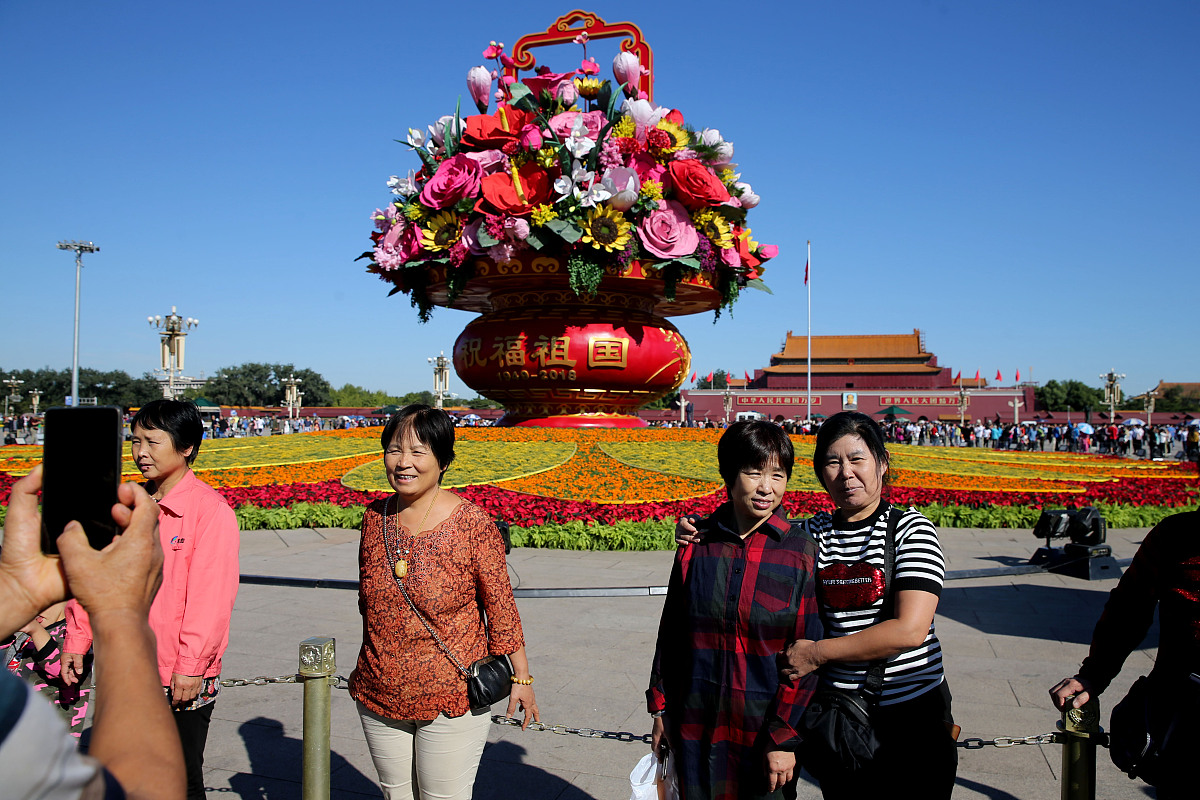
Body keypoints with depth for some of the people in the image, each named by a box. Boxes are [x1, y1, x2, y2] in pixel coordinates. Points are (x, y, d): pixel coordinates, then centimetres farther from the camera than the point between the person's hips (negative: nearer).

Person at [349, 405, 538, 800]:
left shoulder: (472, 522, -17)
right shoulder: (375, 516, -2)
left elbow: (500, 605, -8)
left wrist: (521, 676, -3)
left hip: (452, 697, -4)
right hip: (380, 695, 5)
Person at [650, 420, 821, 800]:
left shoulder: (801, 551, -10)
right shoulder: (697, 541, -3)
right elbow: (671, 630, 5)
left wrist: (785, 737, -11)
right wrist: (660, 707, 8)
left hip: (766, 729, -2)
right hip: (697, 728, 2)